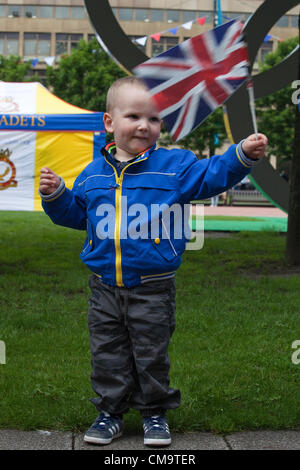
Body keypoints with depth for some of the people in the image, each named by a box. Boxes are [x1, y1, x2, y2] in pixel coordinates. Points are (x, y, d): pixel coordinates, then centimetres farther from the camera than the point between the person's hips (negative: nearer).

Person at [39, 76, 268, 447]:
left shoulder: (174, 166, -4)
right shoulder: (93, 174, 6)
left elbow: (213, 174, -9)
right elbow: (75, 213, 18)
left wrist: (244, 153, -23)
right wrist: (55, 194, 1)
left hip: (152, 288, -3)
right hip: (104, 287, 3)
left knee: (151, 354, 9)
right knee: (107, 354, 12)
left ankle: (154, 413, 27)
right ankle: (110, 412, 28)